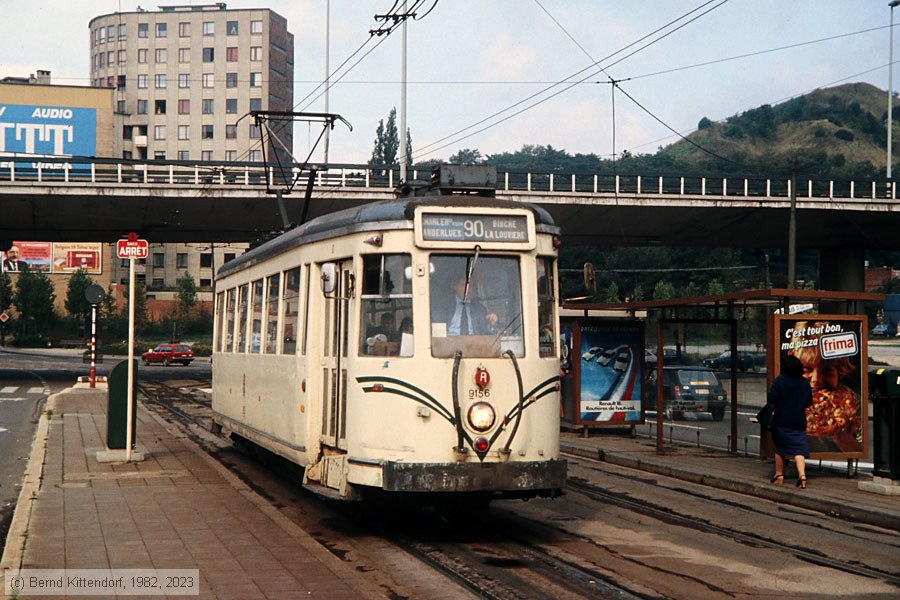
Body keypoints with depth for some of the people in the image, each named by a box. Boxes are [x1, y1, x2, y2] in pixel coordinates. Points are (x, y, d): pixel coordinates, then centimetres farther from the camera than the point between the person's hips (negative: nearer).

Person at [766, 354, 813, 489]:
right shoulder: (805, 382, 3)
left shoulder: (779, 380, -9)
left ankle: (779, 474, 23)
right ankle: (802, 474, -22)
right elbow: (809, 402, 10)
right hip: (799, 422, 2)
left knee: (780, 448, 14)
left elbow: (770, 398, -14)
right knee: (799, 449, -3)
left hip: (781, 422, -2)